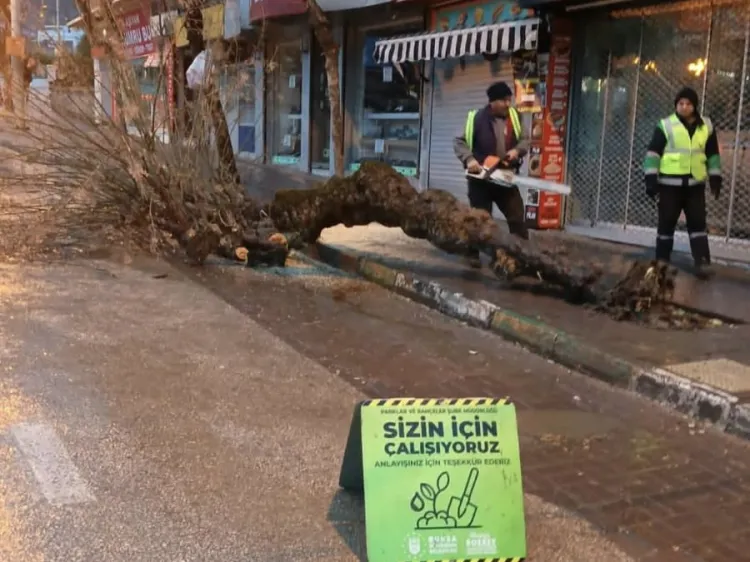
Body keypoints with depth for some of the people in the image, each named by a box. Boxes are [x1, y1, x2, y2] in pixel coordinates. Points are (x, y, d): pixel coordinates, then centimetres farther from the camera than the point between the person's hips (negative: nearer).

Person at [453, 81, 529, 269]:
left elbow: (524, 140, 11)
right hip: (481, 178, -4)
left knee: (518, 217, 4)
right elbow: (459, 142, -8)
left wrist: (517, 150, -11)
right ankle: (473, 254, 19)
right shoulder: (477, 118, -11)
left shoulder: (513, 117, 4)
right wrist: (469, 159, -23)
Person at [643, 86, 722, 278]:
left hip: (695, 184, 3)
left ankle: (702, 263, 3)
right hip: (670, 184, -3)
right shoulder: (666, 125, -4)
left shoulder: (706, 126, 6)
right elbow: (653, 152, -6)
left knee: (698, 223, 2)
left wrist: (715, 178, 11)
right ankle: (662, 262, 15)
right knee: (666, 223, 5)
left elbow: (713, 154, 15)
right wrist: (651, 178, -13)